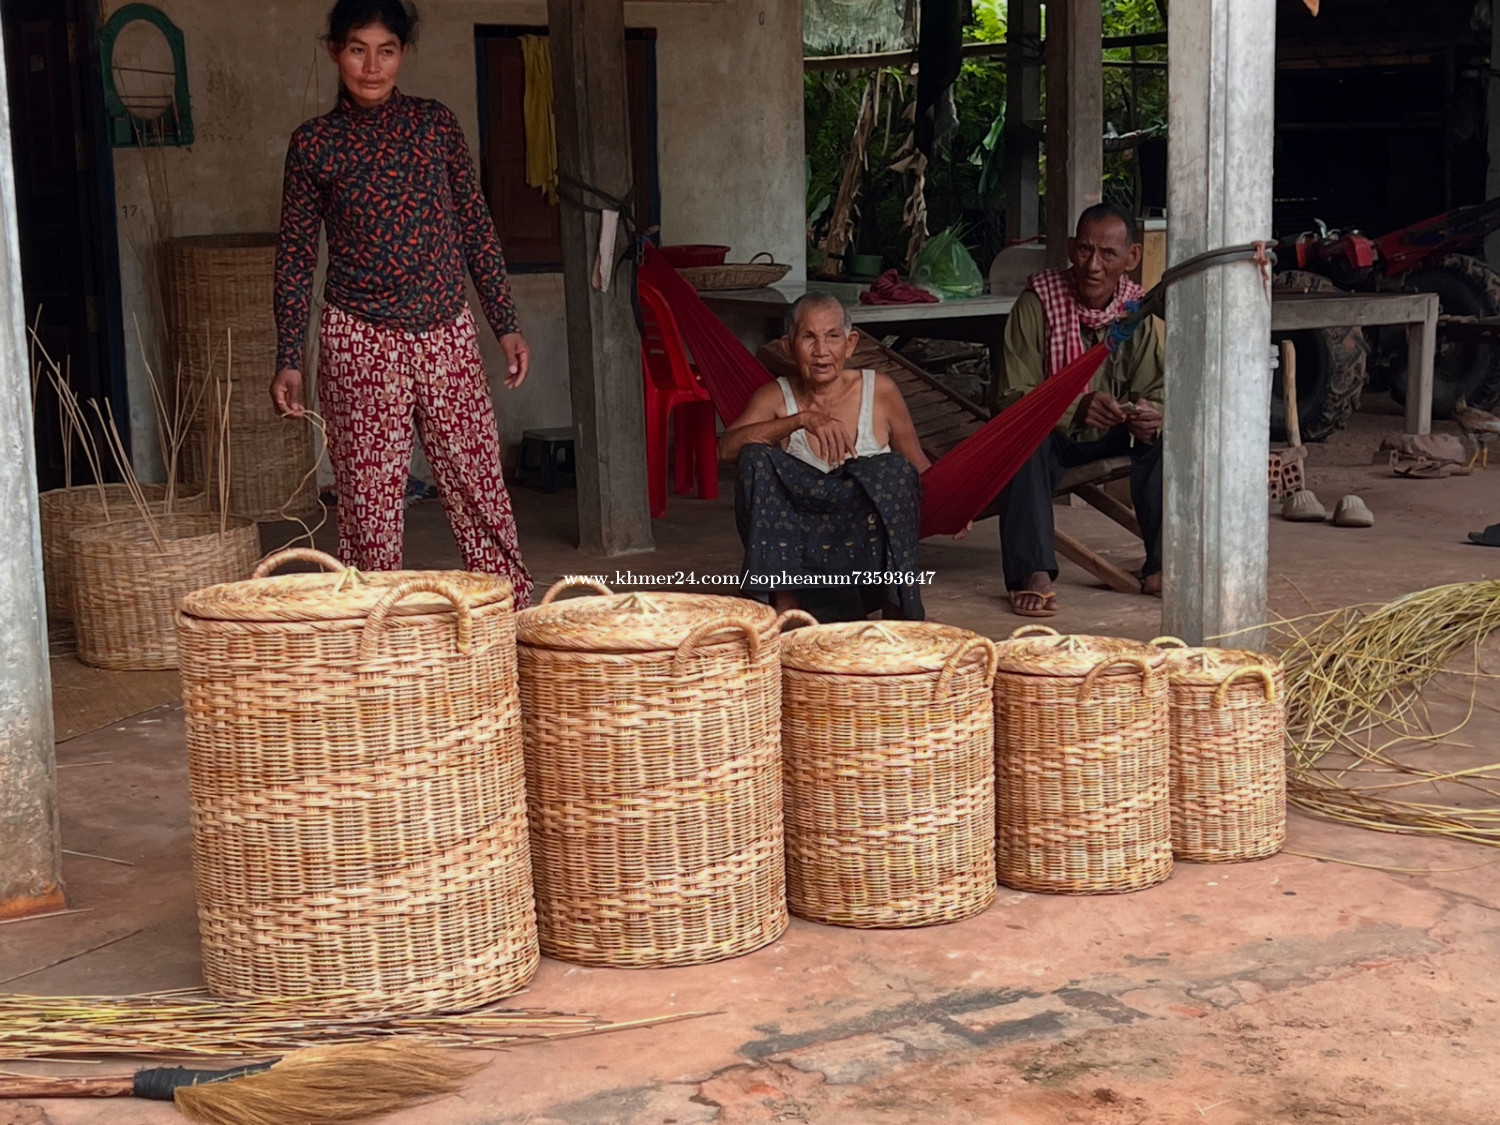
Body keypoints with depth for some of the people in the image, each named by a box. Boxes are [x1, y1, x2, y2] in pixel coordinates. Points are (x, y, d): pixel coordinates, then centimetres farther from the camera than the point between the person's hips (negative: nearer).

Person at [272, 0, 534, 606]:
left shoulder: (436, 123, 5)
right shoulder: (314, 143, 1)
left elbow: (476, 227, 10)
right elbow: (295, 256, 4)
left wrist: (506, 325, 7)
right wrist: (288, 359, 0)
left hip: (447, 335, 2)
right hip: (361, 342, -2)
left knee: (480, 489, 3)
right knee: (369, 503, 1)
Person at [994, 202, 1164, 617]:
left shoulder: (1137, 309, -5)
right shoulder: (1036, 303, -16)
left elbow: (1154, 392, -7)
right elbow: (1015, 397, -22)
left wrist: (1149, 416, -33)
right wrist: (1075, 408, -41)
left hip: (1110, 438, 3)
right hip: (1051, 437, -3)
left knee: (1166, 436, -24)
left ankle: (1160, 566, -18)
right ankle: (1033, 574, -39)